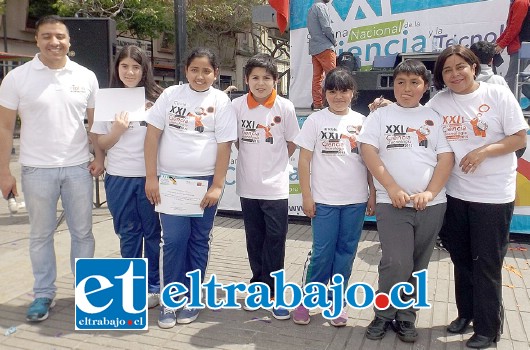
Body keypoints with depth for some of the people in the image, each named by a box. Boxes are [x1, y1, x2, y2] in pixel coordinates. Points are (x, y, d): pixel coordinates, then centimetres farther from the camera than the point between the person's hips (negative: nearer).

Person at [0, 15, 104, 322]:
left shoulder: (86, 77, 2)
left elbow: (95, 122, 10)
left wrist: (100, 157, -1)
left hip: (78, 168, 2)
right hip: (37, 170, -1)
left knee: (83, 232, 11)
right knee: (41, 235, 10)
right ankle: (44, 294, 25)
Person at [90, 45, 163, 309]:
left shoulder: (156, 98, -1)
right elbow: (101, 144, 5)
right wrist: (117, 131, -13)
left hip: (149, 176, -1)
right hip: (119, 178, 2)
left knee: (152, 232, 7)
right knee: (128, 234, 12)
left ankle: (153, 286, 22)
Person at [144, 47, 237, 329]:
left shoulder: (221, 102, 1)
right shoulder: (170, 95, 4)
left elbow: (224, 147, -2)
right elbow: (152, 134, 1)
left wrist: (217, 186, -7)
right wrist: (151, 177, -5)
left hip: (205, 181, 0)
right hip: (170, 180, 0)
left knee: (199, 240, 9)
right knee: (174, 240, -1)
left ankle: (192, 298, 23)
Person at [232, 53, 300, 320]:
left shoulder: (285, 107, -7)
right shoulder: (237, 105, -4)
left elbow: (291, 143, 3)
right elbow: (235, 140, 8)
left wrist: (272, 164, 4)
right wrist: (253, 161, 4)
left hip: (276, 187, -2)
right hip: (248, 186, 2)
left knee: (275, 241, 2)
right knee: (254, 239, 15)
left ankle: (274, 294, 15)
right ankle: (259, 284, 33)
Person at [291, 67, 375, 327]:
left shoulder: (361, 121, 6)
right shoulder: (315, 120, 0)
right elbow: (304, 160, -2)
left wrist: (373, 194, 5)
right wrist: (306, 196, -6)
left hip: (356, 199, 3)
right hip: (324, 199, -2)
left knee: (346, 251, 9)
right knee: (322, 251, 2)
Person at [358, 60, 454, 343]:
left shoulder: (434, 118, 11)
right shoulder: (380, 116, 7)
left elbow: (446, 158, 4)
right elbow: (368, 152, -4)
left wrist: (430, 193, -9)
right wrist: (392, 188, -13)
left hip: (431, 204, 3)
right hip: (392, 203, -2)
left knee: (417, 267, 9)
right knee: (397, 264, -12)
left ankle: (406, 317, 26)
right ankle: (383, 315, 10)